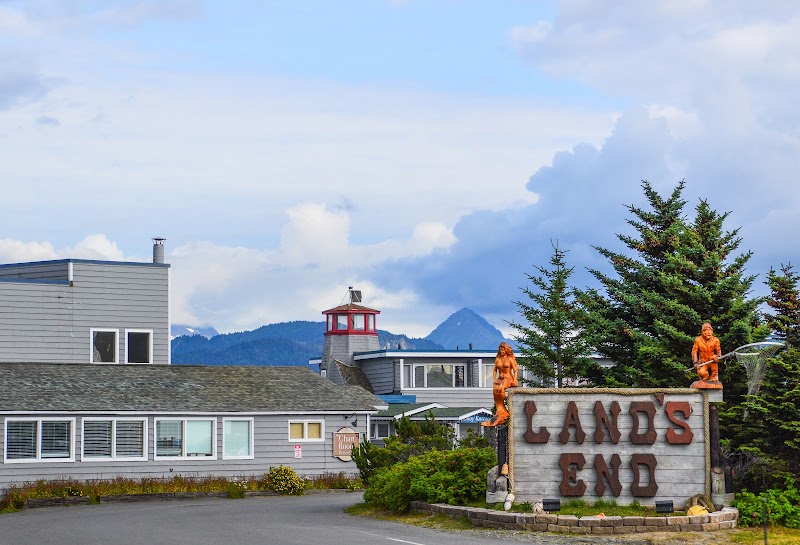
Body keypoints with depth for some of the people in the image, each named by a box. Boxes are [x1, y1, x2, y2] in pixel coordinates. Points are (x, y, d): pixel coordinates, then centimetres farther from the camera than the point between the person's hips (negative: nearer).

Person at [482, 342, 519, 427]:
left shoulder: (510, 359, -1)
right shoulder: (497, 359, 13)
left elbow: (515, 370, -2)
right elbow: (495, 370, 18)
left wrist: (514, 381, -12)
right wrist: (495, 379, 4)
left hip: (508, 379, -4)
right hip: (500, 378, 4)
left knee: (500, 388, -36)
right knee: (495, 389, -30)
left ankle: (500, 411, -23)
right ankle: (501, 411, -34)